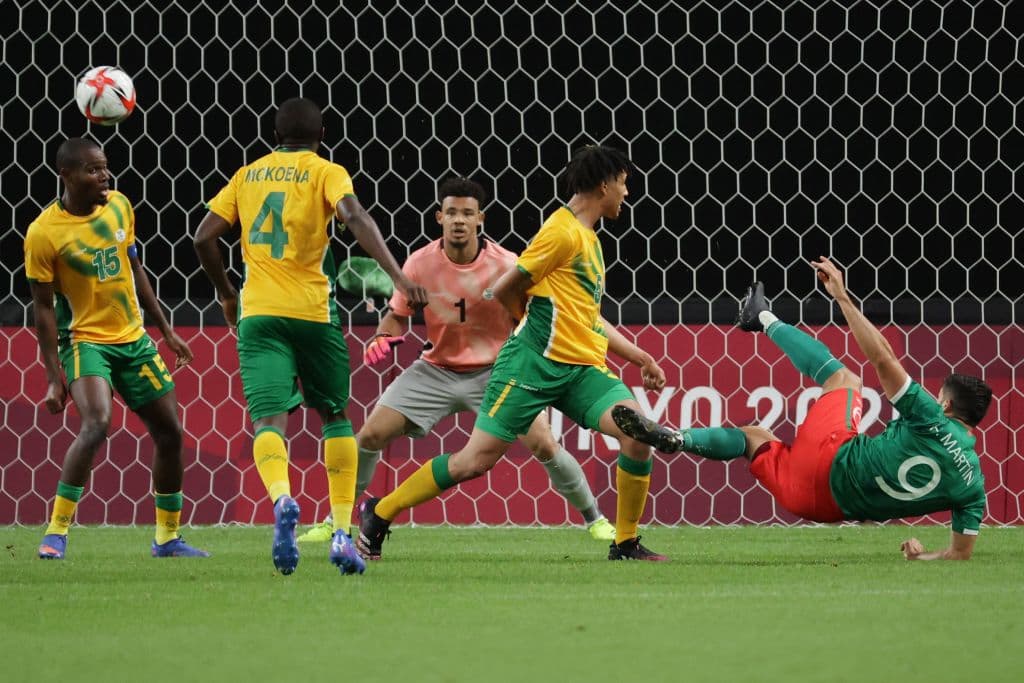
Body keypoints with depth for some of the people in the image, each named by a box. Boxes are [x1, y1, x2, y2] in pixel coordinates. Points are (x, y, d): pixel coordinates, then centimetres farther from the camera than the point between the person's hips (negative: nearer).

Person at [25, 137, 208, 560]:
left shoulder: (119, 206, 2)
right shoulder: (44, 233, -15)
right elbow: (44, 308, -11)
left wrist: (166, 330, 17)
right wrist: (54, 376, -14)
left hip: (133, 338, 6)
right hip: (85, 339, -6)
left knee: (169, 433, 7)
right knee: (97, 423, -29)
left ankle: (167, 537, 23)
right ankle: (56, 533, -21)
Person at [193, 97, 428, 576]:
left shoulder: (248, 175, 14)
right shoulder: (326, 173, 4)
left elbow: (204, 238, 10)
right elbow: (357, 219, -15)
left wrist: (226, 293, 24)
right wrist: (398, 276, -22)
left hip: (257, 313, 1)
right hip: (312, 311, -1)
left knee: (269, 421, -8)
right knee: (335, 416, 16)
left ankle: (282, 500, -40)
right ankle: (341, 532, 7)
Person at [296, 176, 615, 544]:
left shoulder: (505, 265, -16)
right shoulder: (420, 263, -11)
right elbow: (398, 315, 2)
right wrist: (383, 337, -18)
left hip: (493, 372, -2)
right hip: (436, 370, 2)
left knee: (544, 445, -14)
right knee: (370, 435, -7)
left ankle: (595, 519, 7)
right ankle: (336, 520, 10)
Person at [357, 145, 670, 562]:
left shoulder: (588, 238, 19)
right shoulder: (563, 232, -10)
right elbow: (505, 290, -9)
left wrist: (636, 355, 24)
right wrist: (538, 326, 9)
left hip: (582, 369, 8)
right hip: (534, 363, -8)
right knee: (477, 459, -7)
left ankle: (625, 544, -4)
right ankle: (379, 514, 9)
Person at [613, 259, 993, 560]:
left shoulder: (933, 423, -13)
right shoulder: (973, 485, -1)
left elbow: (882, 359, -16)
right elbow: (961, 553, 2)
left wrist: (842, 297, -12)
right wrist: (921, 557, 24)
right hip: (835, 507, 5)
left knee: (842, 378, 20)